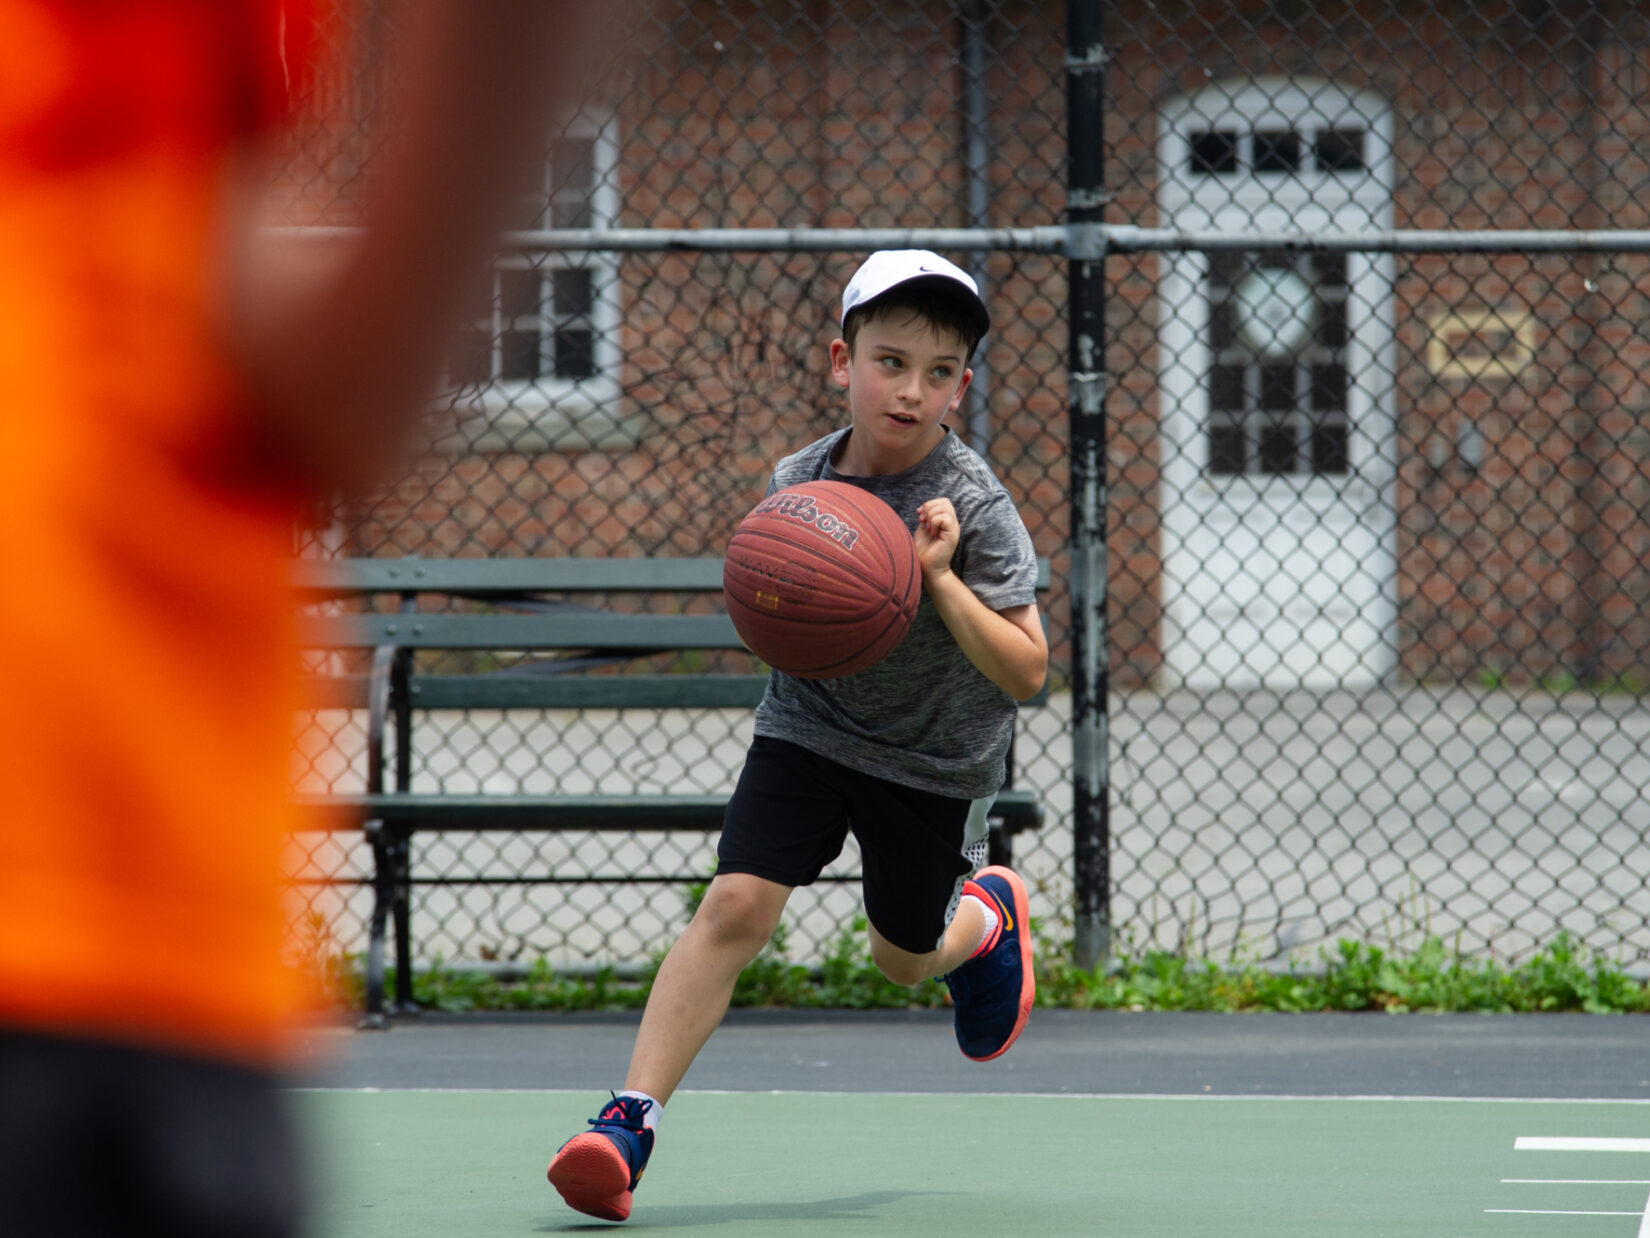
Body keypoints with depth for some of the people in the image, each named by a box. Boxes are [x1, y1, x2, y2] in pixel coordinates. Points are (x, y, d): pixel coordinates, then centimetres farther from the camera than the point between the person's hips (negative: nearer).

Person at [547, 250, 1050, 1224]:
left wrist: (941, 580, -35)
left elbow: (1026, 674, -25)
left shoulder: (974, 508, -21)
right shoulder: (797, 481, -8)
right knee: (737, 903, -18)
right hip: (807, 730, 2)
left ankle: (991, 913, 51)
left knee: (904, 959, 15)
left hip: (932, 761, -2)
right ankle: (631, 1120, -20)